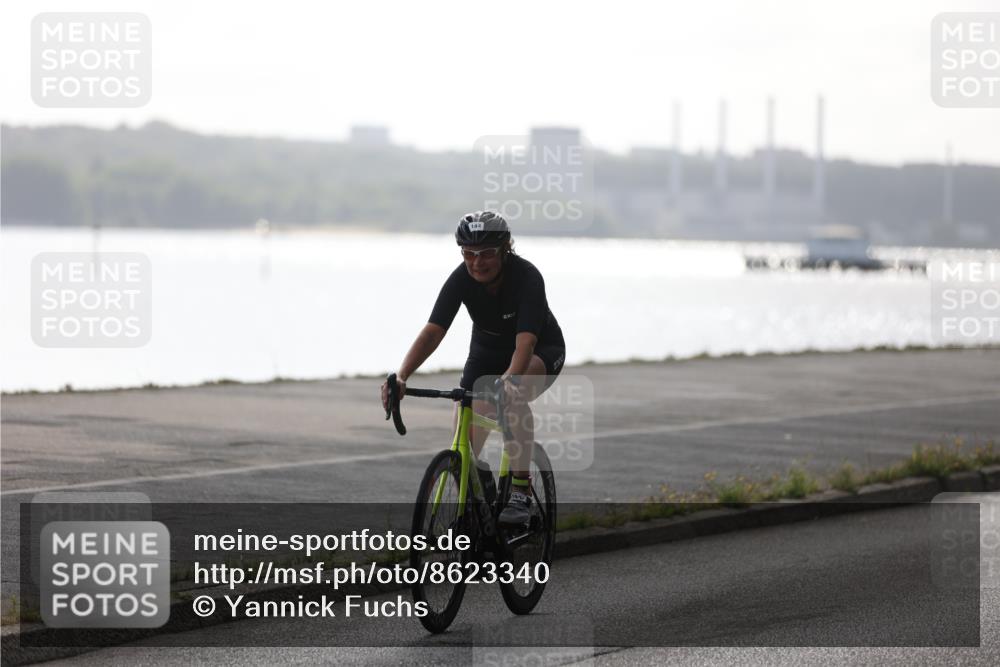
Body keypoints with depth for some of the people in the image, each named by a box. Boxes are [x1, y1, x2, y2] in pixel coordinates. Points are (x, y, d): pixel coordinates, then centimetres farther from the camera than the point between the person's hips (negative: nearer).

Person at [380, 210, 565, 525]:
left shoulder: (526, 277, -34)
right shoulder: (461, 279, -24)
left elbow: (525, 342, -45)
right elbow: (433, 331, -33)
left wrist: (508, 379, -64)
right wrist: (401, 376, -49)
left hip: (542, 350, -4)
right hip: (487, 351, 4)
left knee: (514, 395, -37)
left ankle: (520, 492, -28)